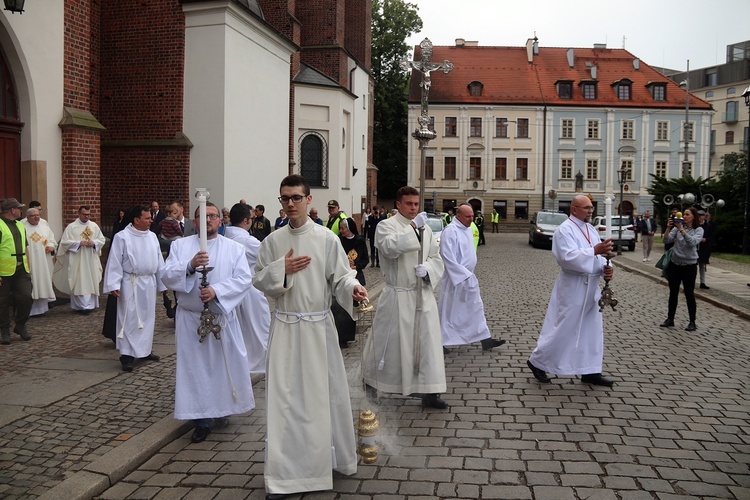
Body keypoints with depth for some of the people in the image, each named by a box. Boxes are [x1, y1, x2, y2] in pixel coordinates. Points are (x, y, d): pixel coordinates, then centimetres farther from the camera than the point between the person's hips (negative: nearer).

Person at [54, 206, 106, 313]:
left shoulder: (94, 226, 9)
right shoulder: (71, 227, -1)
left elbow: (102, 240, 10)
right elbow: (64, 242, -6)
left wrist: (94, 243, -10)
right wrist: (79, 243, -16)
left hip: (91, 260, 4)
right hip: (77, 261, -4)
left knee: (92, 282, 6)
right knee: (79, 283, -6)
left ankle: (91, 304, 14)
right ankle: (82, 305, -3)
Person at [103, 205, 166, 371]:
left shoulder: (152, 237, 8)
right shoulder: (122, 237, -8)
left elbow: (159, 261, 12)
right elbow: (115, 262, -9)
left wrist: (162, 283, 12)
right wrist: (114, 285, -15)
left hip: (149, 283, 6)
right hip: (130, 284, -5)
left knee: (148, 318, 13)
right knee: (129, 319, -2)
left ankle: (145, 350, 26)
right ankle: (127, 355, 2)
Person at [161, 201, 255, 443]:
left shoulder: (234, 248, 2)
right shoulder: (180, 245, 5)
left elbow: (244, 279, -9)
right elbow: (166, 276, -6)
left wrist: (216, 290, -23)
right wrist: (190, 265, -24)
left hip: (223, 317, 0)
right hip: (190, 318, 0)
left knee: (224, 365, 9)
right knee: (195, 368, 3)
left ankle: (220, 411, 29)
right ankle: (202, 419, 15)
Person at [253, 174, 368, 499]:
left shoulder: (327, 238, -4)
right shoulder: (272, 241, 3)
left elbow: (340, 276, -4)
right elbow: (259, 281, 4)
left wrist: (353, 288, -25)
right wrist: (281, 269, -14)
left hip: (318, 325, -1)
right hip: (285, 327, 1)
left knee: (325, 393, 10)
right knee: (284, 396, 2)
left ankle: (332, 456, 31)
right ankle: (283, 474, 10)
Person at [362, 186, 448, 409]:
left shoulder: (425, 228, 12)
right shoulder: (386, 225, -5)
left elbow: (436, 257, 13)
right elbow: (390, 247, -26)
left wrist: (427, 269, -8)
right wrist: (412, 226, -27)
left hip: (423, 295, 5)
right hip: (398, 296, -5)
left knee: (429, 342, 3)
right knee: (388, 341, 6)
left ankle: (429, 392, 11)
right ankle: (371, 382, 29)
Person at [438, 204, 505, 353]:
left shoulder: (468, 229, 9)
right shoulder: (450, 231, -19)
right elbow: (448, 257, -24)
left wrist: (467, 274, 13)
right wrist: (462, 275, -23)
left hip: (468, 277, 9)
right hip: (453, 279, -9)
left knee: (476, 307, 13)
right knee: (448, 311, 3)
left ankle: (485, 340, 22)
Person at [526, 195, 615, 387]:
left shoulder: (591, 229, 11)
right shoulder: (565, 230, -14)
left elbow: (598, 255, 11)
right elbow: (569, 257, -26)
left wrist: (606, 268, -9)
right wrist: (595, 250, -34)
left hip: (590, 288, 8)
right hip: (572, 288, -8)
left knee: (592, 330, 11)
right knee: (562, 328, 0)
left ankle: (590, 371, 21)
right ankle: (537, 361, 16)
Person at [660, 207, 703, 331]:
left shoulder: (699, 230, -4)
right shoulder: (677, 227, 2)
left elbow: (692, 242, -22)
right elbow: (666, 240, -5)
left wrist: (681, 229, -26)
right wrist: (668, 228, -19)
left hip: (689, 266, -3)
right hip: (674, 264, 3)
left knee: (689, 294, 2)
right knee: (673, 293, 10)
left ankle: (692, 322, 11)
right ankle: (670, 319, 19)